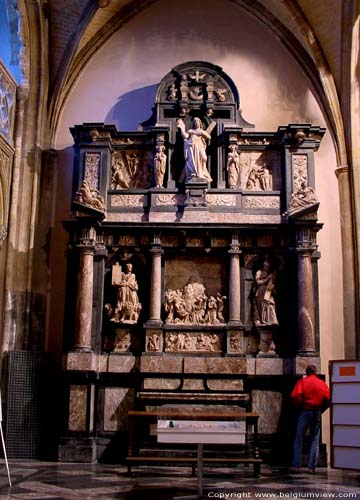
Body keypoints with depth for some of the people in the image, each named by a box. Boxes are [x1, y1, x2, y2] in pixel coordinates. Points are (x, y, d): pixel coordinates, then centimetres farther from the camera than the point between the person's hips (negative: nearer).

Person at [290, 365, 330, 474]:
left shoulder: (302, 381, 0)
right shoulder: (322, 383, 7)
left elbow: (295, 395, -14)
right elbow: (328, 399, -2)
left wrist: (299, 406, 1)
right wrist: (321, 410, 8)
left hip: (305, 411, -2)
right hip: (317, 413, 2)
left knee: (298, 440, 4)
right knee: (315, 441, 7)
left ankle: (296, 465, 1)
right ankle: (312, 467, 4)